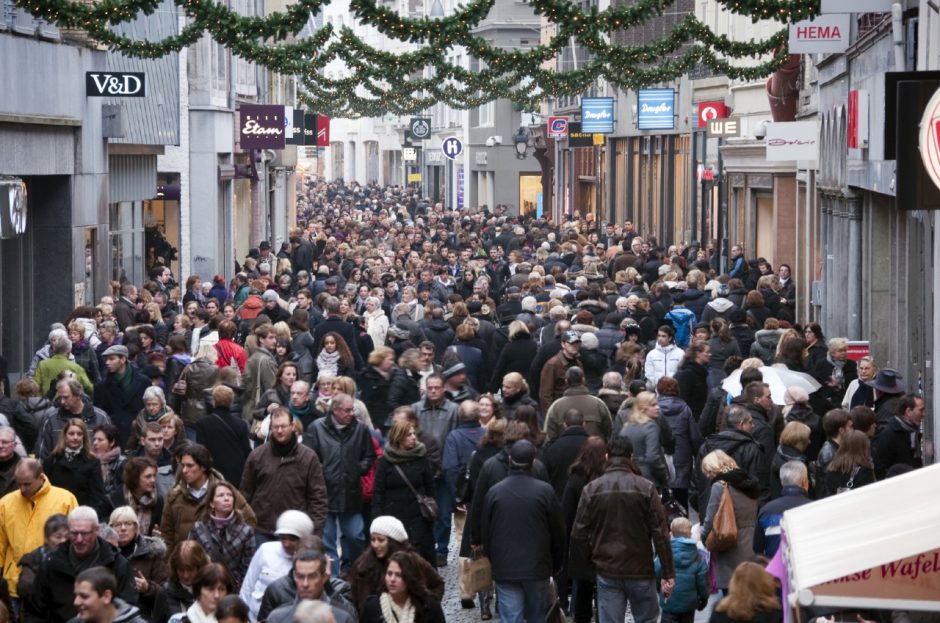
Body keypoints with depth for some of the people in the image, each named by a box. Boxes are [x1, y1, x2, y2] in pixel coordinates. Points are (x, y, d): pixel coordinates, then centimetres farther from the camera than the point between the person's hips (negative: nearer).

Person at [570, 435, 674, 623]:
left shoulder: (591, 489, -4)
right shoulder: (646, 488, -8)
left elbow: (579, 534, -2)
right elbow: (661, 534, -9)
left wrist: (589, 559, 15)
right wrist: (668, 573, -4)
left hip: (607, 572, 1)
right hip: (640, 571, -1)